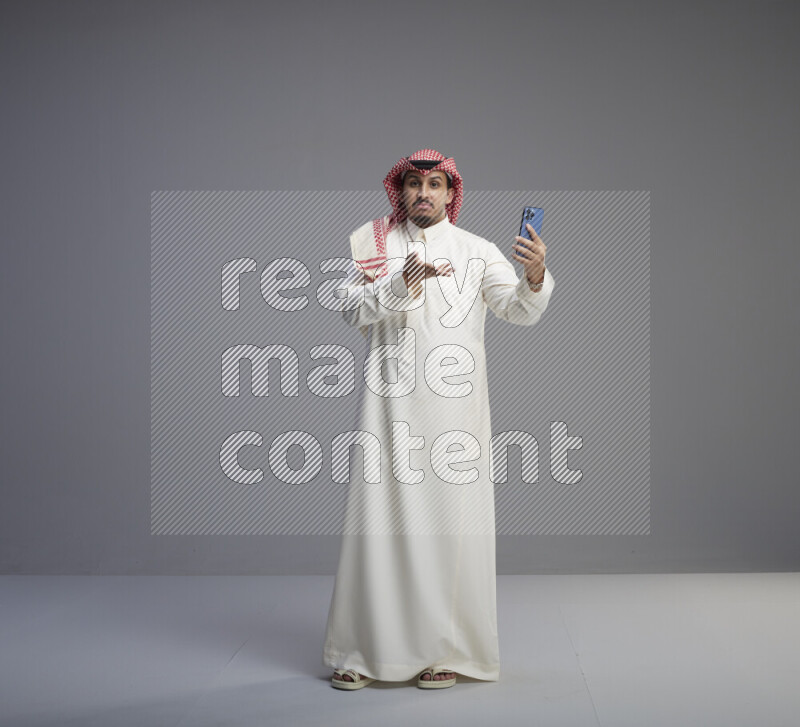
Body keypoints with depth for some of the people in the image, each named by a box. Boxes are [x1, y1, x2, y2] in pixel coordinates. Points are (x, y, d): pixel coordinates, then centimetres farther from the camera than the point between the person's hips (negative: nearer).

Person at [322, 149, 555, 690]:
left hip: (454, 404, 0)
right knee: (381, 517, 0)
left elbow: (519, 311, -5)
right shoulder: (374, 245, 10)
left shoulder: (477, 251, 7)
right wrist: (403, 282, -19)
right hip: (391, 402, 1)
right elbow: (355, 310, -3)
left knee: (452, 522, 0)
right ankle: (365, 651, 9)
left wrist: (535, 276, -26)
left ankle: (447, 651, 10)